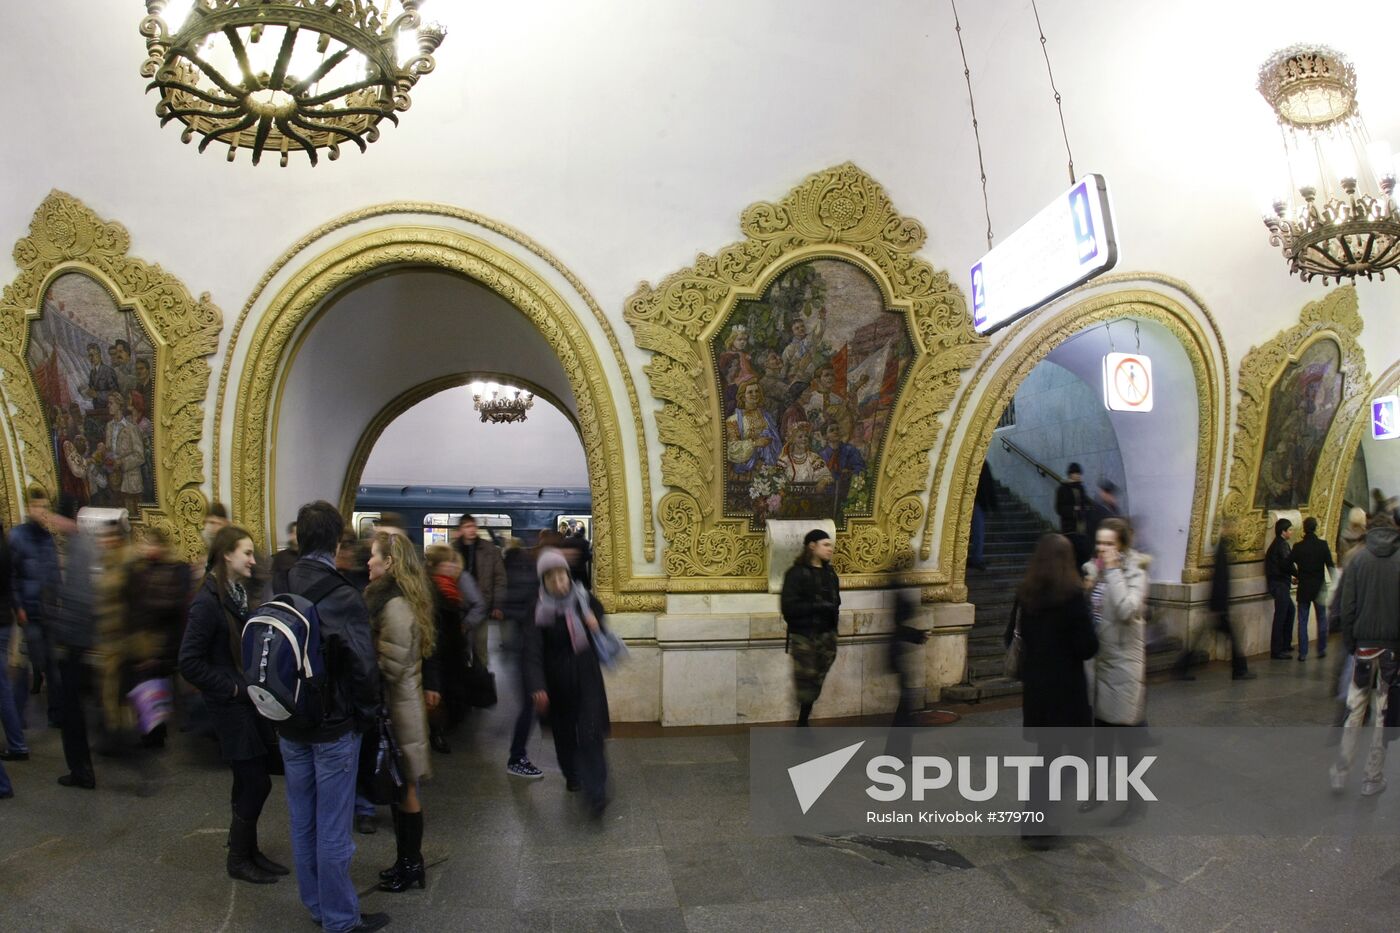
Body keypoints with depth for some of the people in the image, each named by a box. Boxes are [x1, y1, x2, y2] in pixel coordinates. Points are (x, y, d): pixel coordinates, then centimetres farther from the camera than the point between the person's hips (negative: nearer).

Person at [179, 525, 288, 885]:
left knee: (251, 783, 15)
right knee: (254, 784, 0)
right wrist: (233, 688, -16)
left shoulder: (238, 593, 7)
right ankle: (238, 860, 18)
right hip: (231, 708, -7)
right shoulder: (208, 601, -17)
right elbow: (189, 662, -19)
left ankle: (249, 851, 30)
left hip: (251, 704, 7)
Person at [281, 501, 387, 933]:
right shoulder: (342, 597, -20)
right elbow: (363, 666, -20)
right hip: (334, 727, -6)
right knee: (333, 829, 5)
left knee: (302, 822, 18)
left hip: (290, 726, 6)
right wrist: (367, 714, -5)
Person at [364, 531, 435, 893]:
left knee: (403, 789, 4)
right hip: (395, 703, 9)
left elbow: (390, 666, -21)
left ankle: (410, 865, 17)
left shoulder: (395, 606, -20)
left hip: (397, 709, -9)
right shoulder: (389, 598, 10)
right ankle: (409, 861, 27)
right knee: (401, 788, 16)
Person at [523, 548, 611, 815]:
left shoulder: (584, 598, -6)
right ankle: (572, 776, 41)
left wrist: (595, 623, -8)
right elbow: (532, 651, -23)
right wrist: (536, 687, -35)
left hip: (588, 678, 1)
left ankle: (596, 793, -5)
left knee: (591, 734, -8)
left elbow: (599, 613, 17)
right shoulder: (539, 610, -16)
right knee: (564, 733, 15)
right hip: (558, 682, -1)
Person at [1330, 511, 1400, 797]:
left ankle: (1341, 773, 10)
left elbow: (1347, 607, -3)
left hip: (1364, 647, 1)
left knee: (1353, 713, 11)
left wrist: (1349, 644, 5)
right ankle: (1373, 778, 14)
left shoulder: (1358, 559, -2)